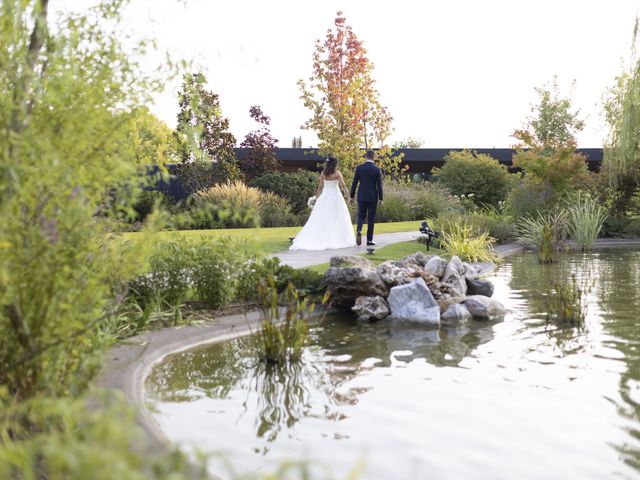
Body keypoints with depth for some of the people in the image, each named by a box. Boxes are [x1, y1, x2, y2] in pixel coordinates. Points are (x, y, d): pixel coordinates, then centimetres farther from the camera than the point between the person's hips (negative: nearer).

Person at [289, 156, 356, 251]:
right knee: (337, 218, 4)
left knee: (321, 219, 3)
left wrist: (317, 198, 11)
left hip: (324, 197, 3)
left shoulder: (323, 173, 3)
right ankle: (338, 240, 2)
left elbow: (320, 187, 5)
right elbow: (343, 186, -12)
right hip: (335, 197, -3)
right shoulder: (337, 173, -6)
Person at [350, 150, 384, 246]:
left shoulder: (359, 168, -2)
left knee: (361, 216, 12)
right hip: (372, 197, -1)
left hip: (361, 197, 1)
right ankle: (369, 240, 7)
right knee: (371, 218, 6)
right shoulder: (377, 170, -6)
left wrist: (352, 196, 8)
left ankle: (359, 230, -17)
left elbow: (354, 183, 0)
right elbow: (379, 186, -6)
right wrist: (381, 199, 1)